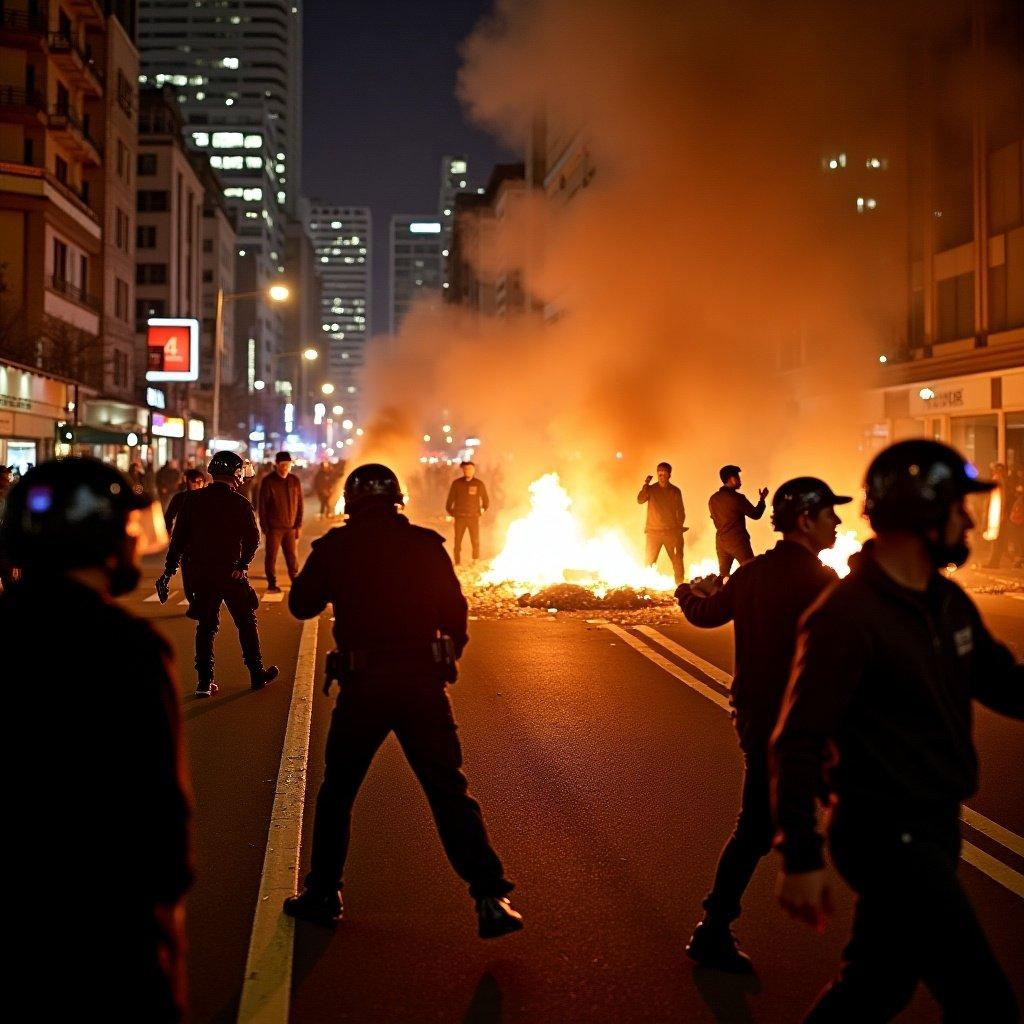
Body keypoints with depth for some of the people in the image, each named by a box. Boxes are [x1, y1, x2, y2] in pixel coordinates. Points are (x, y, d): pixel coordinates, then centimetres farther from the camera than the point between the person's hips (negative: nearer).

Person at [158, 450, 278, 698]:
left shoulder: (193, 500, 2)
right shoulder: (239, 503, -8)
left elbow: (178, 537, 3)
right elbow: (252, 539, -15)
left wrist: (169, 570, 6)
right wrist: (242, 564, -8)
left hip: (199, 573, 4)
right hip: (230, 573, -3)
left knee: (205, 625, 11)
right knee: (246, 622, 11)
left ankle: (205, 682, 8)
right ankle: (257, 674, 19)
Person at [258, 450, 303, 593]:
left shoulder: (294, 481, 5)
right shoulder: (268, 481, -5)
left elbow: (299, 505, 9)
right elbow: (262, 505, -5)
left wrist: (298, 525, 4)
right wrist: (265, 527, -8)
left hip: (290, 527, 3)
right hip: (273, 527, -3)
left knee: (293, 557, 7)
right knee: (271, 557, 1)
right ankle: (272, 584, 11)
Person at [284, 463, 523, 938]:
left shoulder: (335, 547, -2)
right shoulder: (426, 545, 0)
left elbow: (302, 604, 10)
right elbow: (455, 613, 3)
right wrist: (449, 655, 19)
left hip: (363, 685, -1)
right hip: (423, 682, 1)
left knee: (337, 791, 17)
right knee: (450, 793, 5)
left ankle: (324, 893, 24)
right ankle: (490, 898, 0)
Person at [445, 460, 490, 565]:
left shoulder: (479, 484, 3)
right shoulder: (456, 483, 2)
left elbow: (486, 500, 16)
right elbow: (450, 499, 10)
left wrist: (482, 510, 11)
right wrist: (449, 511, 7)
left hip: (474, 517, 0)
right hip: (459, 517, 0)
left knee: (475, 541, 0)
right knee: (457, 541, -1)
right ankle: (457, 563, 5)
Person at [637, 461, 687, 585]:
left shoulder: (675, 491, 6)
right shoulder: (651, 489, 5)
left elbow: (681, 512, 9)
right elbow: (640, 500, -11)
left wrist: (680, 528, 0)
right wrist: (645, 485, -17)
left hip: (672, 531, 1)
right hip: (653, 531, 0)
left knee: (677, 560, -1)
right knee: (650, 561, -2)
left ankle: (680, 585, 7)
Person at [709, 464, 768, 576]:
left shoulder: (713, 498, 2)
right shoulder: (737, 498, -15)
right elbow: (756, 514, -6)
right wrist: (762, 499, 8)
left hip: (721, 541, 6)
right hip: (738, 541, -6)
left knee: (722, 575, 13)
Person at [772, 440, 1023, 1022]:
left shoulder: (949, 602, 7)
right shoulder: (847, 615, -20)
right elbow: (800, 742, -20)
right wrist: (801, 858, -20)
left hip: (934, 828, 9)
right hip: (889, 837, -9)